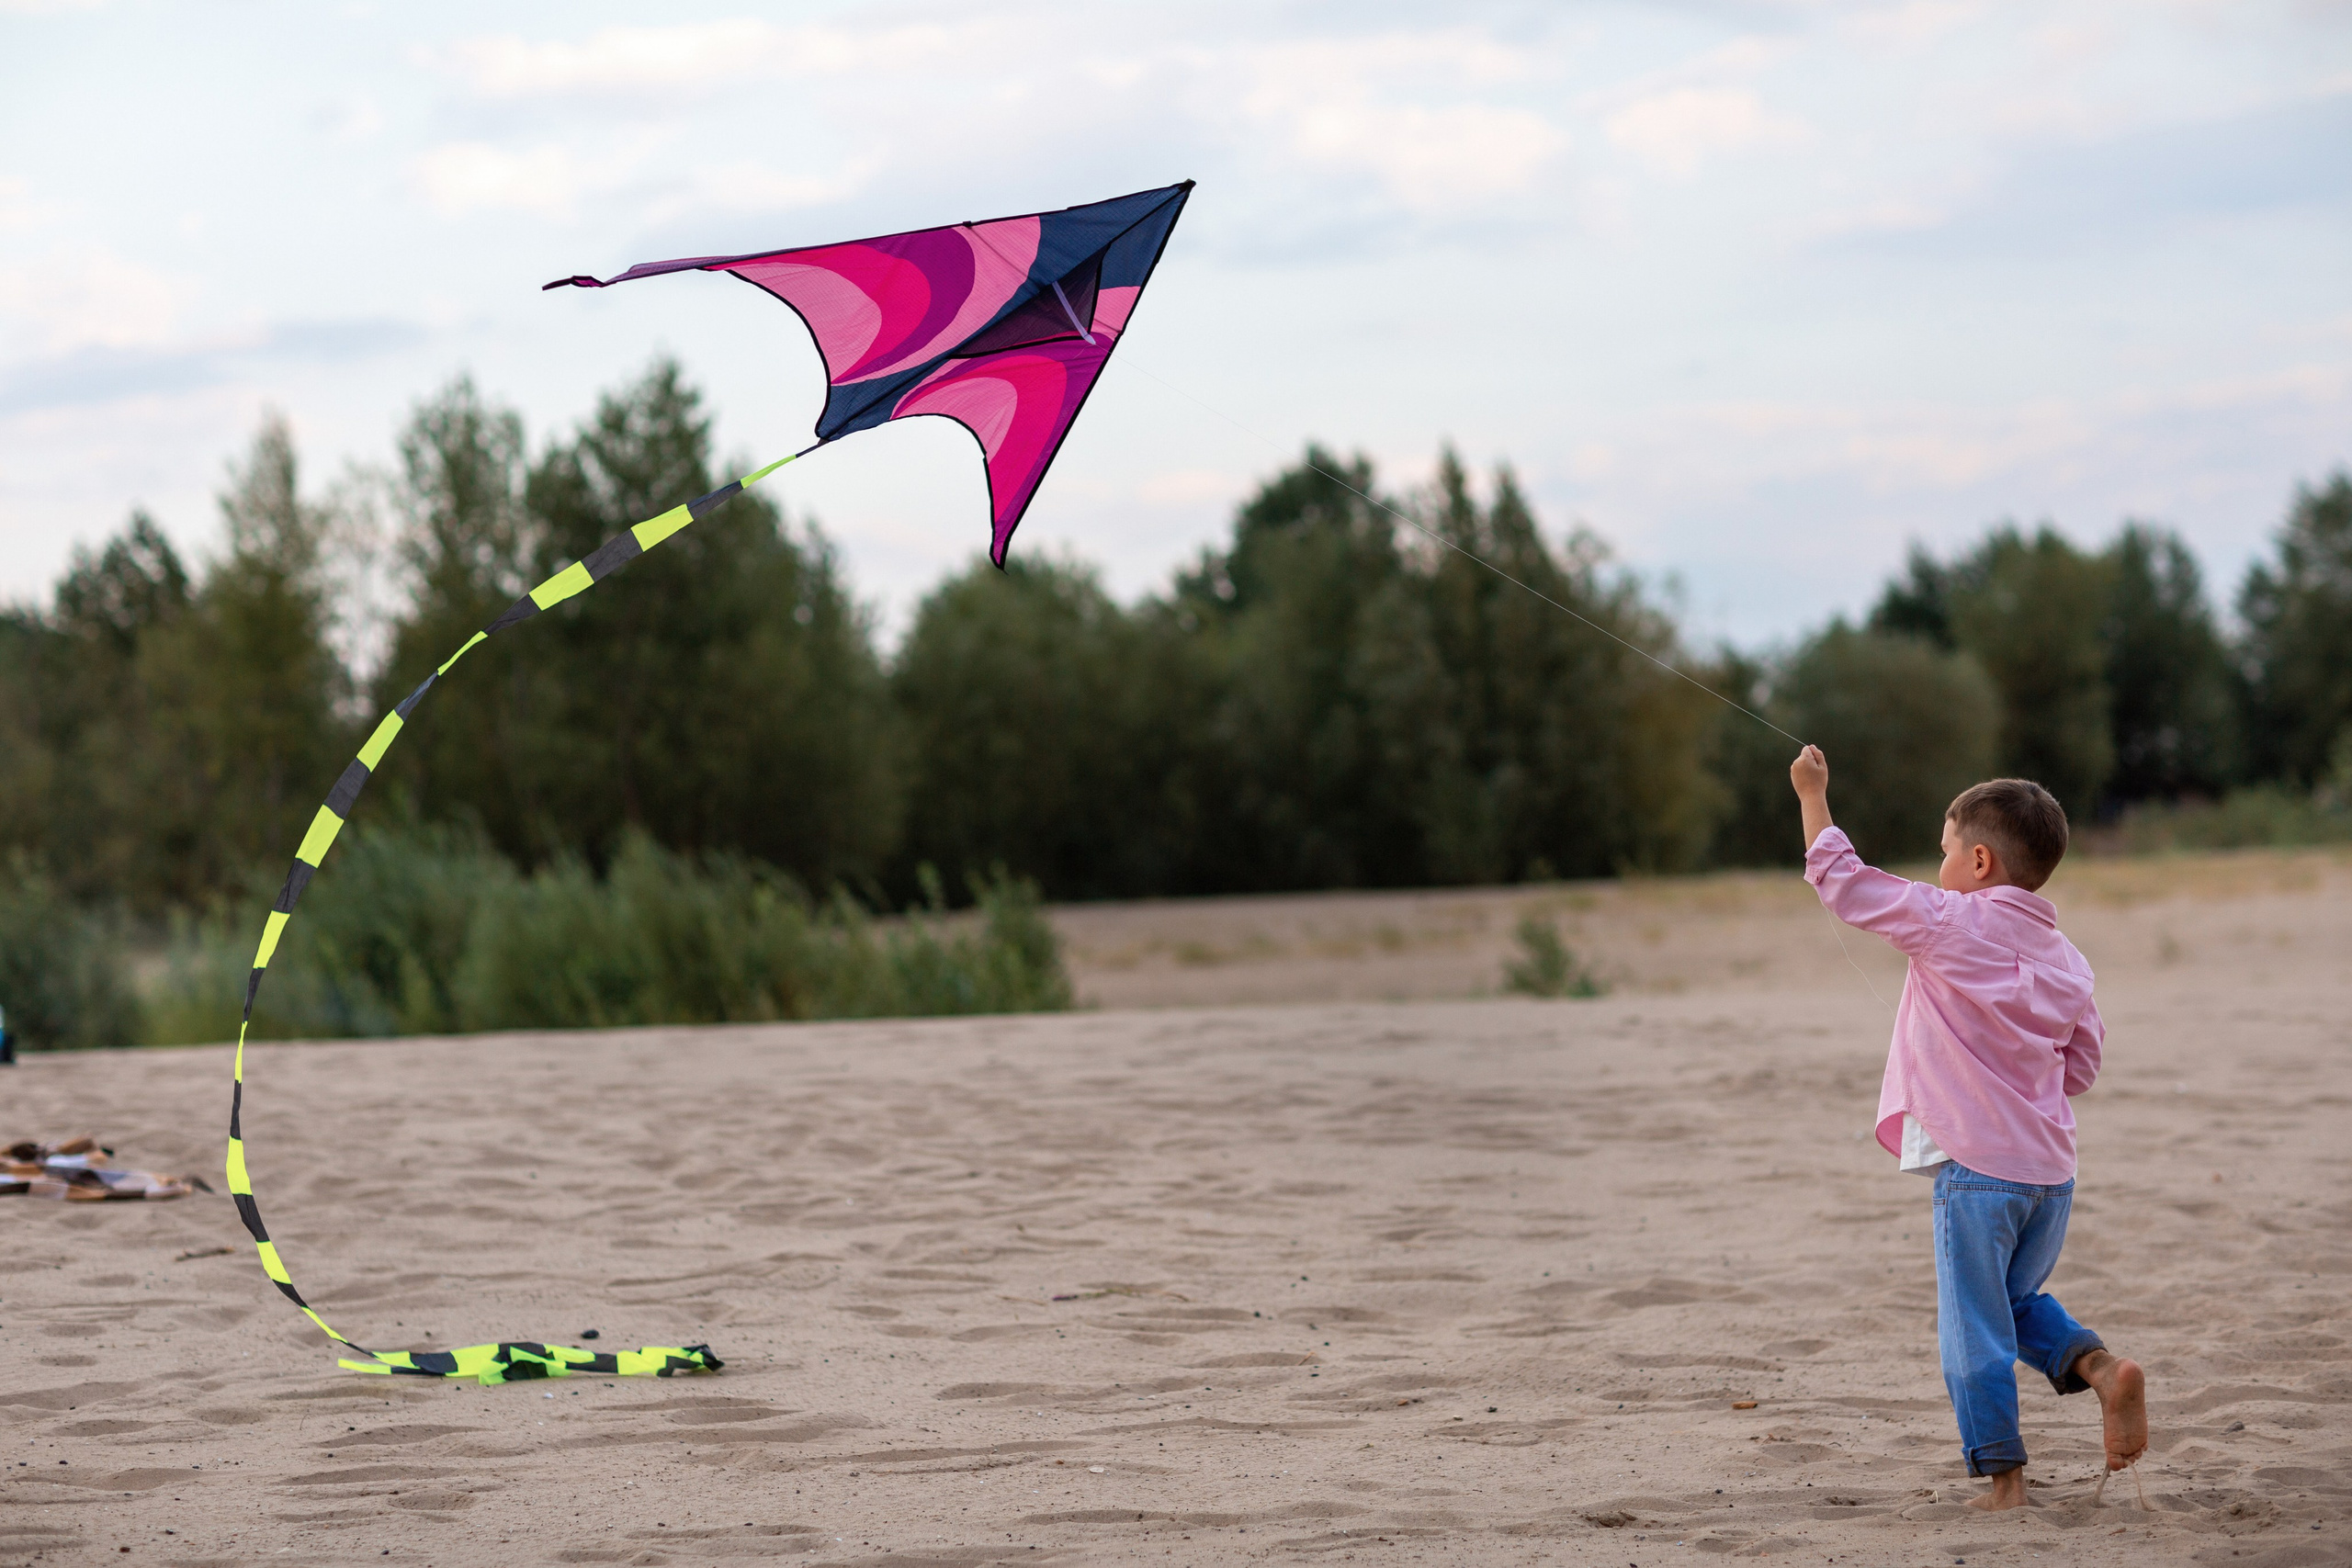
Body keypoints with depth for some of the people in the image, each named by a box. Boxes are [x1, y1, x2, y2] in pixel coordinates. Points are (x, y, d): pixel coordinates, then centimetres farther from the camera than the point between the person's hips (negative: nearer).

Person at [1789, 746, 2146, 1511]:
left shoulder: (1947, 923, -8)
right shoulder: (2062, 956, 10)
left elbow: (1842, 880, -2)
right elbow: (2082, 1061, 16)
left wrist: (1813, 795, 9)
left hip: (1977, 1164, -7)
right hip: (2050, 1166, 7)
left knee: (1975, 1329, 2)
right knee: (2019, 1303, 23)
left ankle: (2004, 1475, 3)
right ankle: (2100, 1366, -1)